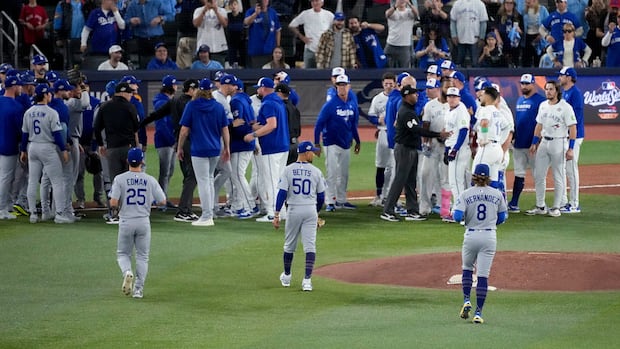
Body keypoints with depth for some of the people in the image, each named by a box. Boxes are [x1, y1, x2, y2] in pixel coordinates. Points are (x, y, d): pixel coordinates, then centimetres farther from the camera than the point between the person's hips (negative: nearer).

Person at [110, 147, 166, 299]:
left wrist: (118, 208, 9)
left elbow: (113, 203, -14)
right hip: (143, 222, 1)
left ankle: (127, 272, -16)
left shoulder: (120, 179, -7)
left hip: (126, 222, -1)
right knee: (142, 256, 12)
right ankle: (139, 288, 5)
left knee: (123, 253, 14)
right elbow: (163, 201, 0)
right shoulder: (150, 180, -2)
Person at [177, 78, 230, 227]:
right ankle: (209, 213, 21)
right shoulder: (218, 107, 2)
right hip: (215, 149, 4)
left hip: (199, 149, -4)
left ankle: (207, 217, -5)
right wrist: (227, 148, 15)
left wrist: (179, 148, 4)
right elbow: (225, 130, 6)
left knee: (203, 181, -3)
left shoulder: (192, 106, -7)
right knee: (209, 179, 18)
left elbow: (184, 130, -6)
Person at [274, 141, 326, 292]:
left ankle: (286, 276, 31)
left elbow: (282, 193, -10)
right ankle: (307, 279, -11)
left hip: (294, 210, 1)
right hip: (311, 210, -1)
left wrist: (277, 215, -8)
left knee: (289, 245, 16)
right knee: (310, 246, -1)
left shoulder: (288, 170, -4)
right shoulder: (316, 172, -1)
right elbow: (321, 196, 5)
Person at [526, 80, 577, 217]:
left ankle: (556, 208, 6)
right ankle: (540, 206, 14)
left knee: (559, 177, 0)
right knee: (539, 175, 6)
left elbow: (572, 128, -12)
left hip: (559, 143, -7)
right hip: (544, 142, 7)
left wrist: (570, 149, -17)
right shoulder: (543, 105, 10)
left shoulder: (565, 107, -11)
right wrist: (534, 143, 14)